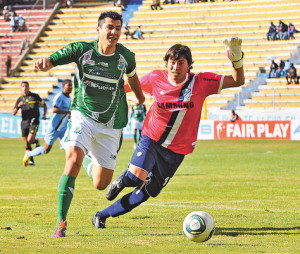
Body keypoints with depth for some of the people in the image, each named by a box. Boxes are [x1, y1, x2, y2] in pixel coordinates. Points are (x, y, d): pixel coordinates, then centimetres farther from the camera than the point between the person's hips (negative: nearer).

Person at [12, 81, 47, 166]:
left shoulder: (35, 96, 2)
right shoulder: (20, 99, 9)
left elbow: (44, 105, 12)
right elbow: (13, 113, 5)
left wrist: (44, 114, -5)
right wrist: (18, 106, -14)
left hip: (34, 122, -4)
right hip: (24, 122, 4)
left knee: (29, 140, -21)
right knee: (26, 143, 4)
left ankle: (36, 141, 14)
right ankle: (31, 161, 15)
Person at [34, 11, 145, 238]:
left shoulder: (125, 56, -3)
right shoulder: (82, 50, -10)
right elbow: (52, 60, -15)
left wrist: (140, 97, 34)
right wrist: (44, 63, -39)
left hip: (111, 126, 2)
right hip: (83, 116, -2)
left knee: (101, 184, 6)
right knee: (73, 161, -28)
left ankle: (89, 160, 45)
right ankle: (61, 222, -21)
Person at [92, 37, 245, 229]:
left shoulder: (201, 82, -11)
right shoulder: (156, 79, -9)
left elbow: (238, 81, -8)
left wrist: (237, 60, -25)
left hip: (176, 152, 1)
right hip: (151, 140, -1)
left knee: (146, 193, 4)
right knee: (136, 175, -29)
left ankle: (102, 215, 21)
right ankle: (121, 182, 11)